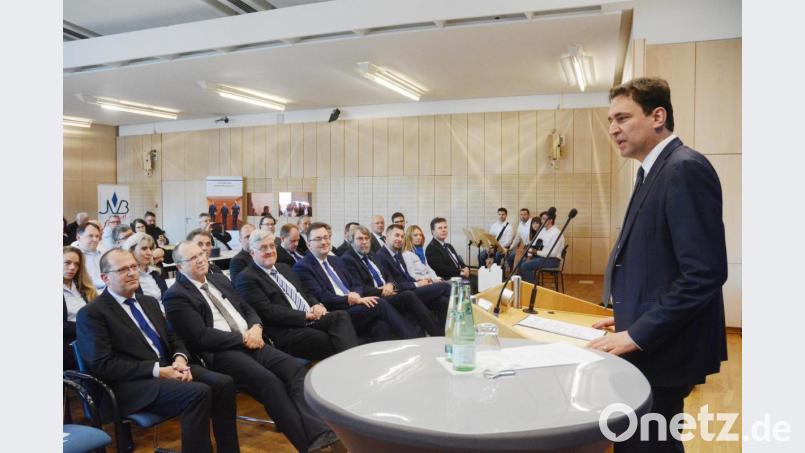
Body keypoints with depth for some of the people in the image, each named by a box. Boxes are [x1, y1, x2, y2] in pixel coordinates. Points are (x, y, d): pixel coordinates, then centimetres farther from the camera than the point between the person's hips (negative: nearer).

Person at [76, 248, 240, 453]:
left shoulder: (149, 302, 19)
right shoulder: (91, 313, -4)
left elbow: (173, 338, 21)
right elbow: (102, 365, -12)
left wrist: (180, 358, -4)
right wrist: (157, 370, -18)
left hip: (169, 368, 7)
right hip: (134, 383, -7)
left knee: (224, 383, -18)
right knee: (199, 393, -30)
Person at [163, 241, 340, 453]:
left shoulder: (219, 279, 20)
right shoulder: (176, 296, -3)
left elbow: (247, 309, 22)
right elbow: (201, 336, -12)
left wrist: (256, 328, 0)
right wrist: (242, 338, -11)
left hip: (250, 342, 7)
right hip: (220, 352, -7)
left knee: (295, 368, -19)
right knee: (269, 381, -30)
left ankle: (320, 431, -30)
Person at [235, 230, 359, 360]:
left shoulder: (284, 268, 23)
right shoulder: (247, 278, -2)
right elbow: (267, 311, -13)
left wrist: (317, 305, 0)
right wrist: (305, 315, -15)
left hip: (312, 318, 7)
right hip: (286, 331, -7)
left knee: (341, 315, -22)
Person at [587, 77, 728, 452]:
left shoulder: (685, 169, -16)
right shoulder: (656, 171, 14)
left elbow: (705, 273, -23)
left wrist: (638, 335, -20)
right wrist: (630, 319, 11)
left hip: (662, 349, -9)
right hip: (649, 342, 9)